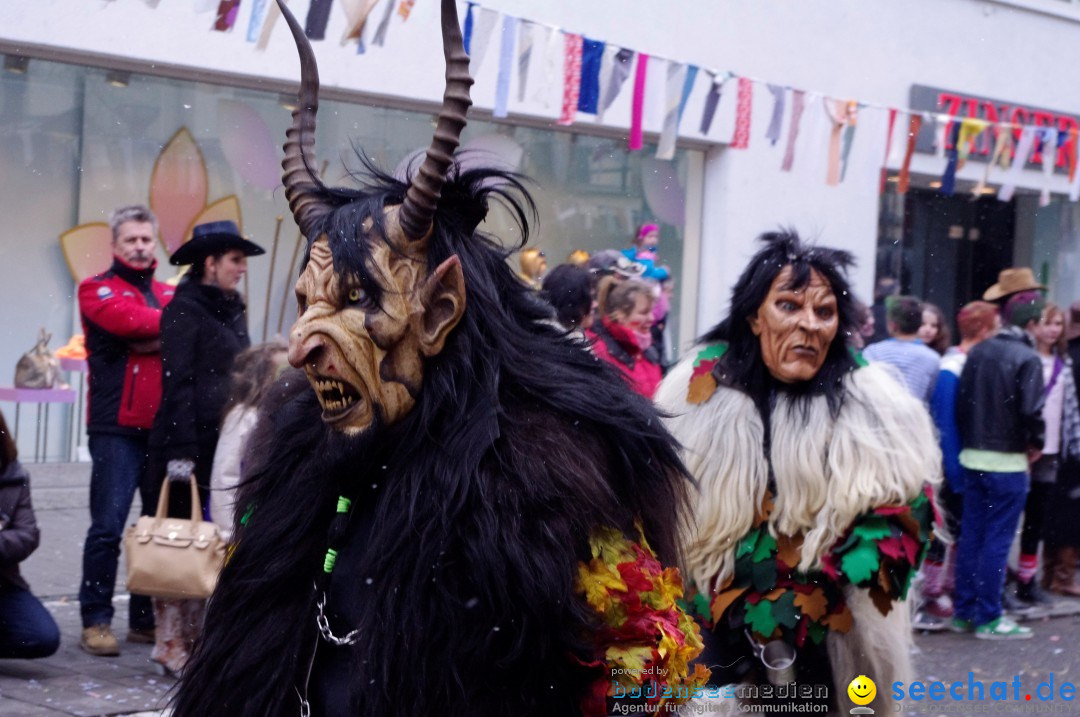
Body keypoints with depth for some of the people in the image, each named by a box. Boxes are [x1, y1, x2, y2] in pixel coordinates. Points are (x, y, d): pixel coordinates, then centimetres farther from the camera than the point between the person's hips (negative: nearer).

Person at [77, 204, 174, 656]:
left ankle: (145, 620, 15)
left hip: (164, 428, 5)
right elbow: (126, 320, -15)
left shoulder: (170, 295, 18)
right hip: (116, 428, -5)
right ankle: (95, 622, -1)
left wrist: (153, 339, -12)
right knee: (108, 526, -8)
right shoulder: (97, 289, 4)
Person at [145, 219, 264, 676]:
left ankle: (199, 637, 14)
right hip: (190, 441, -8)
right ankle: (170, 644, 3)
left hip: (225, 441, 8)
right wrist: (181, 451, -19)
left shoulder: (232, 310, 16)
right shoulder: (184, 310, -7)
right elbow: (177, 383, -13)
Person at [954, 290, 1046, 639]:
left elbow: (960, 400, 7)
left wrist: (970, 439, 14)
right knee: (997, 540, 0)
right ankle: (988, 617, 4)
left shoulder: (977, 352, 5)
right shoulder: (1027, 359, -14)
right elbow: (1031, 410, -20)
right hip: (1007, 461, -6)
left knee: (970, 535, 12)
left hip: (972, 457, 6)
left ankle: (963, 612, 18)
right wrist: (1035, 445, -3)